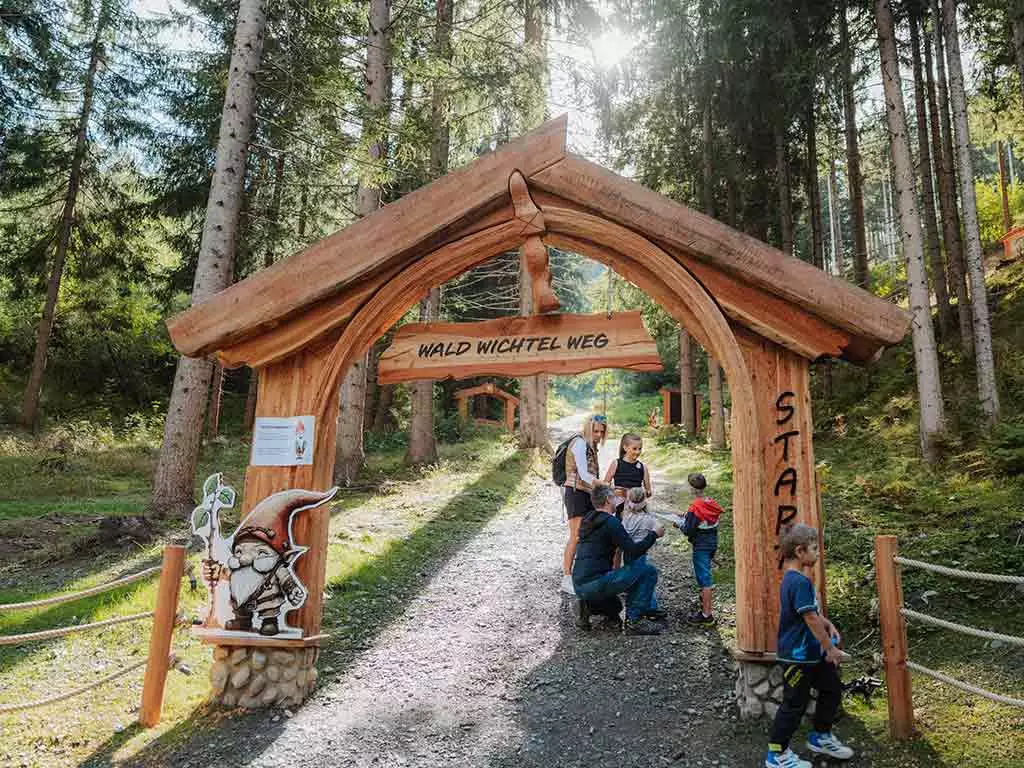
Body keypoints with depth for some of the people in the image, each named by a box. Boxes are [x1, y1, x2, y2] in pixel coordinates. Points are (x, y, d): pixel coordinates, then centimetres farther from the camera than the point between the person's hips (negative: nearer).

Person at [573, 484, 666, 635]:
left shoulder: (587, 520, 15)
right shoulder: (610, 521, -10)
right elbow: (633, 551, -13)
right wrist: (654, 534, 0)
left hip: (580, 586, 9)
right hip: (595, 582, -9)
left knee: (615, 606, 36)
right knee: (648, 571, -5)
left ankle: (587, 604, 8)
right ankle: (634, 620, -3)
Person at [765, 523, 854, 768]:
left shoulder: (792, 578, 7)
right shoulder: (800, 582, -25)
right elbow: (811, 619, -23)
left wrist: (827, 624, 5)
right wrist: (831, 648, -14)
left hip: (812, 652, 10)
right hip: (798, 655, -10)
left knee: (831, 689, 21)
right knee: (794, 704, 2)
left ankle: (820, 737, 39)